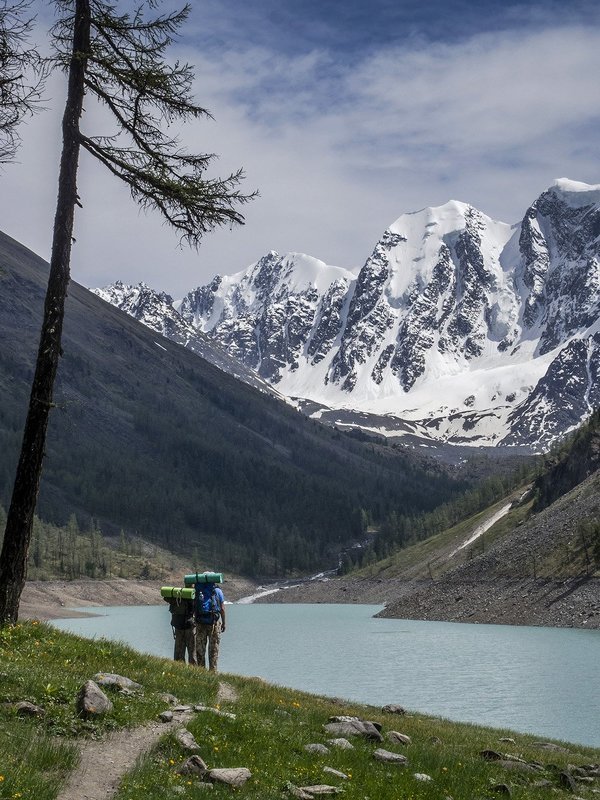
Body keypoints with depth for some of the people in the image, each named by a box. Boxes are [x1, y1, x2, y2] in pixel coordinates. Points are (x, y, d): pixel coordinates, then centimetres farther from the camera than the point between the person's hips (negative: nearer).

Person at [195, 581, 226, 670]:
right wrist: (223, 623, 8)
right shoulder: (217, 591, -1)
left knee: (200, 648, 10)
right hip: (214, 622, -1)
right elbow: (222, 609, -1)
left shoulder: (197, 590, 3)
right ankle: (212, 670, 6)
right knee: (213, 649, 6)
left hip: (200, 623, 2)